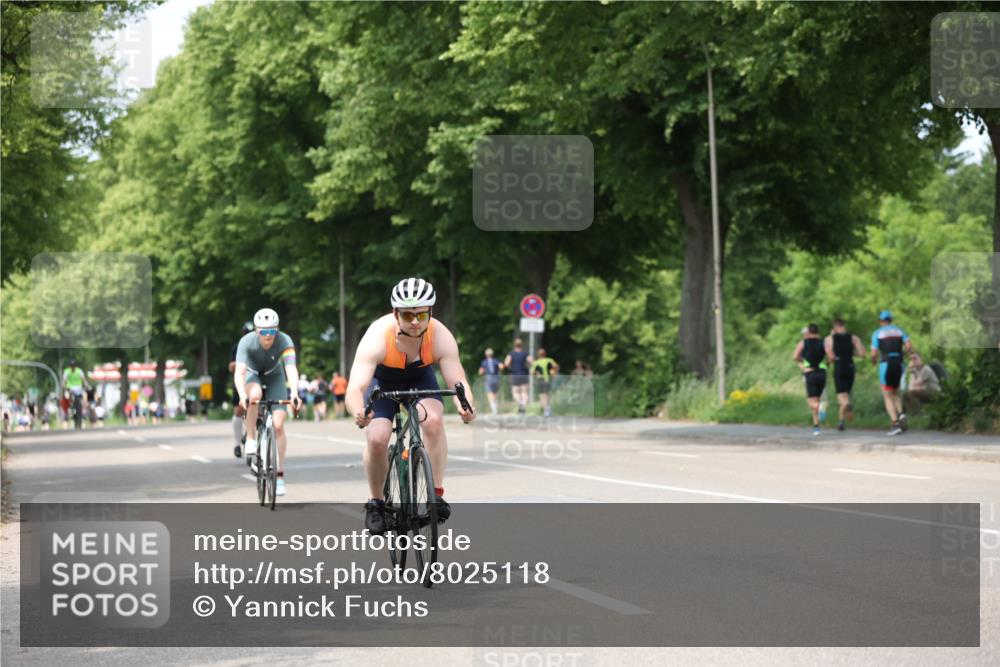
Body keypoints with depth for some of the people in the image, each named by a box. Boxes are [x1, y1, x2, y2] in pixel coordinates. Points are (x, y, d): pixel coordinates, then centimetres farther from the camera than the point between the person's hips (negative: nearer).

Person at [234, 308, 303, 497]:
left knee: (278, 424, -12)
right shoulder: (247, 342, -32)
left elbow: (291, 369, -42)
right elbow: (240, 371, -41)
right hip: (253, 375, -1)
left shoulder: (284, 341, -31)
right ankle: (251, 440, -21)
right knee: (254, 395, -38)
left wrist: (294, 393, -59)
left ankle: (279, 475, -2)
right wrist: (242, 396, -57)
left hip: (274, 377, 1)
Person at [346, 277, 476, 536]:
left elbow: (458, 381, -34)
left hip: (420, 377, 1)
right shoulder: (378, 337, -37)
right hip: (382, 379, -1)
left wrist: (466, 406, -57)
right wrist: (359, 413, -66)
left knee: (433, 420, -28)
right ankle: (375, 502, 4)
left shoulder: (441, 337, -31)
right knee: (376, 439, -21)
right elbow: (355, 389, -43)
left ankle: (437, 494, -17)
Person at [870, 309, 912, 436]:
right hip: (899, 364, 4)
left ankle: (895, 423, -15)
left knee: (887, 397, 1)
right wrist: (902, 355, 16)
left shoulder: (877, 333, 3)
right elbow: (909, 346, -2)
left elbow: (874, 354, -3)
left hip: (886, 365, -4)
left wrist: (873, 361, 19)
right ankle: (901, 414, -4)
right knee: (895, 393, 22)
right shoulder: (899, 331, 12)